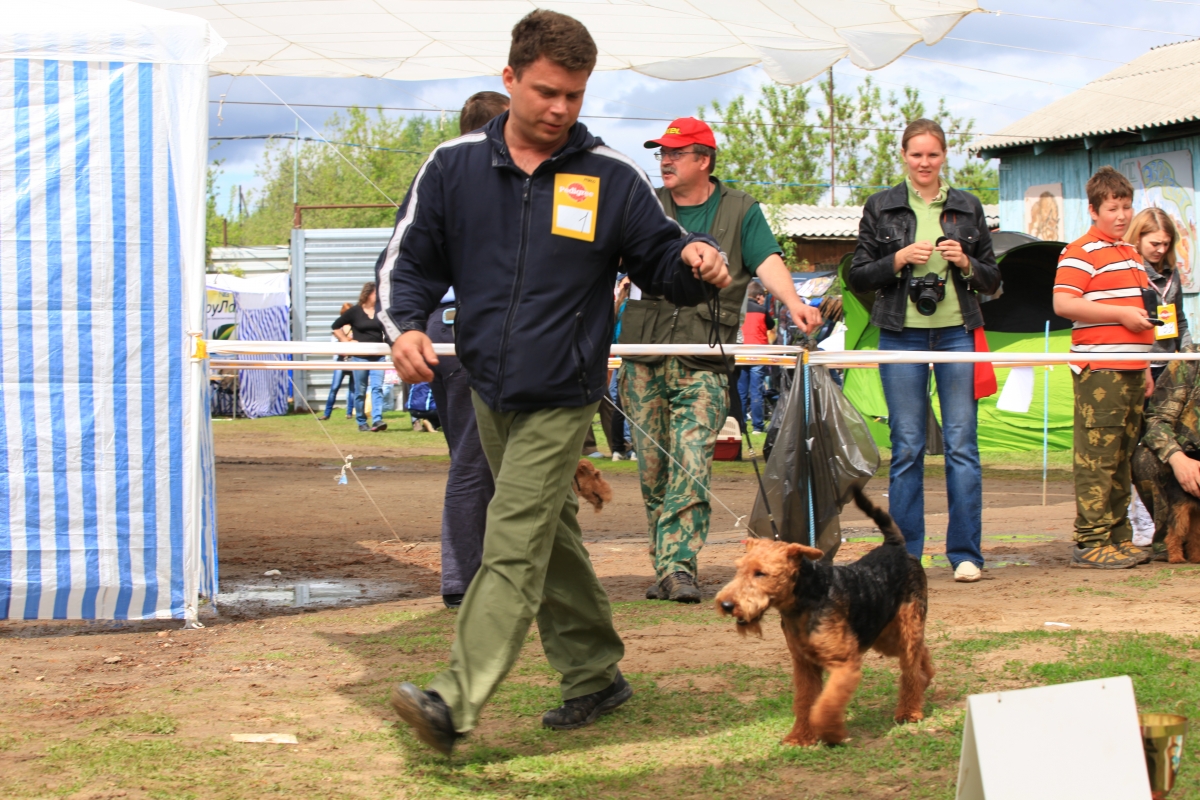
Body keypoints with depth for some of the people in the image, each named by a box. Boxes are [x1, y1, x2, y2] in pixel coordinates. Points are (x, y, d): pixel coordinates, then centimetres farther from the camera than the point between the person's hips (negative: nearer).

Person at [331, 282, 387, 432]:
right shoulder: (355, 311, 0)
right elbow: (336, 327, 6)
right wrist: (346, 341, -2)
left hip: (377, 356, 2)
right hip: (360, 356, -2)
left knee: (377, 388, -11)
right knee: (360, 391, 4)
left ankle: (377, 420, -19)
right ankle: (362, 423, 13)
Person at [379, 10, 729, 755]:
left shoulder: (614, 178, -5)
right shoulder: (454, 166, 0)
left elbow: (659, 258, 4)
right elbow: (411, 260, 7)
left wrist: (695, 259, -19)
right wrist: (406, 325, -12)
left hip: (560, 399, -4)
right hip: (488, 389, 5)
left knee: (514, 548, -11)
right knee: (551, 538, 16)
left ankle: (456, 703, -17)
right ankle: (596, 675, 30)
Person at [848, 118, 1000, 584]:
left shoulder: (968, 208, 12)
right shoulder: (881, 208, 8)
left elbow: (992, 280, 15)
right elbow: (858, 277, 6)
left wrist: (966, 263, -5)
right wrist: (898, 260, -9)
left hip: (957, 334, 1)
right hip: (902, 336, -1)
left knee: (962, 444, -4)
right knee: (906, 448, 0)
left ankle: (965, 554, 1)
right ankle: (905, 557, 7)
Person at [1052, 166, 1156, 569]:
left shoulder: (1131, 253, 22)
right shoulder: (1081, 252, -6)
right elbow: (1063, 303, -19)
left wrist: (1145, 367, 25)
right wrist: (1121, 314, -18)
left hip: (1130, 369, 9)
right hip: (1098, 369, -9)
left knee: (1122, 458, 10)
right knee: (1097, 457, -9)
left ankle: (1118, 537, 15)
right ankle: (1090, 543, -7)